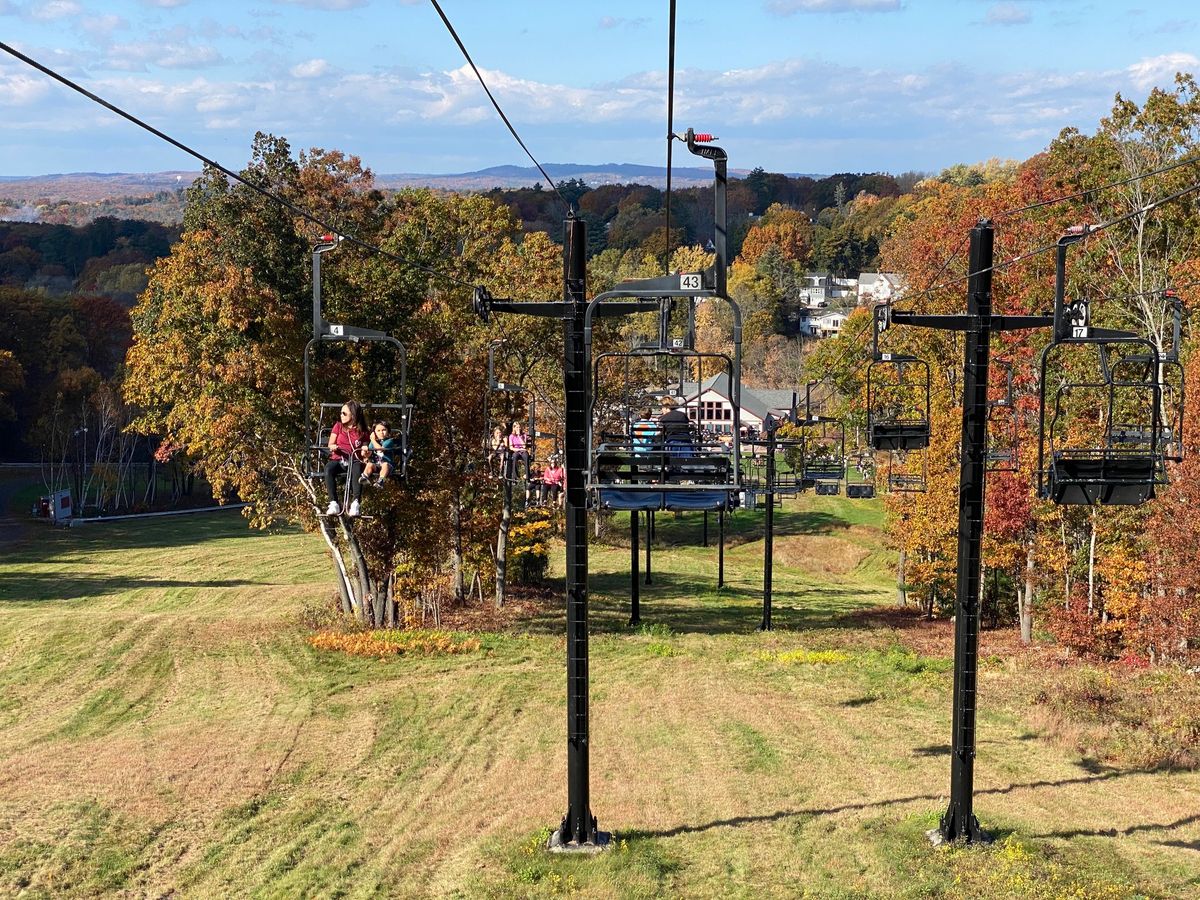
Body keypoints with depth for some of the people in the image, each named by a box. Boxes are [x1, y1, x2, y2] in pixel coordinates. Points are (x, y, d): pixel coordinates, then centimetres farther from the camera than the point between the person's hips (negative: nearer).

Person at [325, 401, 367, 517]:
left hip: (354, 460, -1)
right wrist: (333, 447, -14)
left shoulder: (362, 431, 10)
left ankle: (355, 502, -48)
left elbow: (364, 453, 8)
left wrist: (364, 450, -16)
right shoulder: (338, 426, 14)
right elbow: (330, 444, 10)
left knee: (357, 469, -39)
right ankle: (334, 503, -40)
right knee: (329, 468, -35)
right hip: (338, 459, 1)